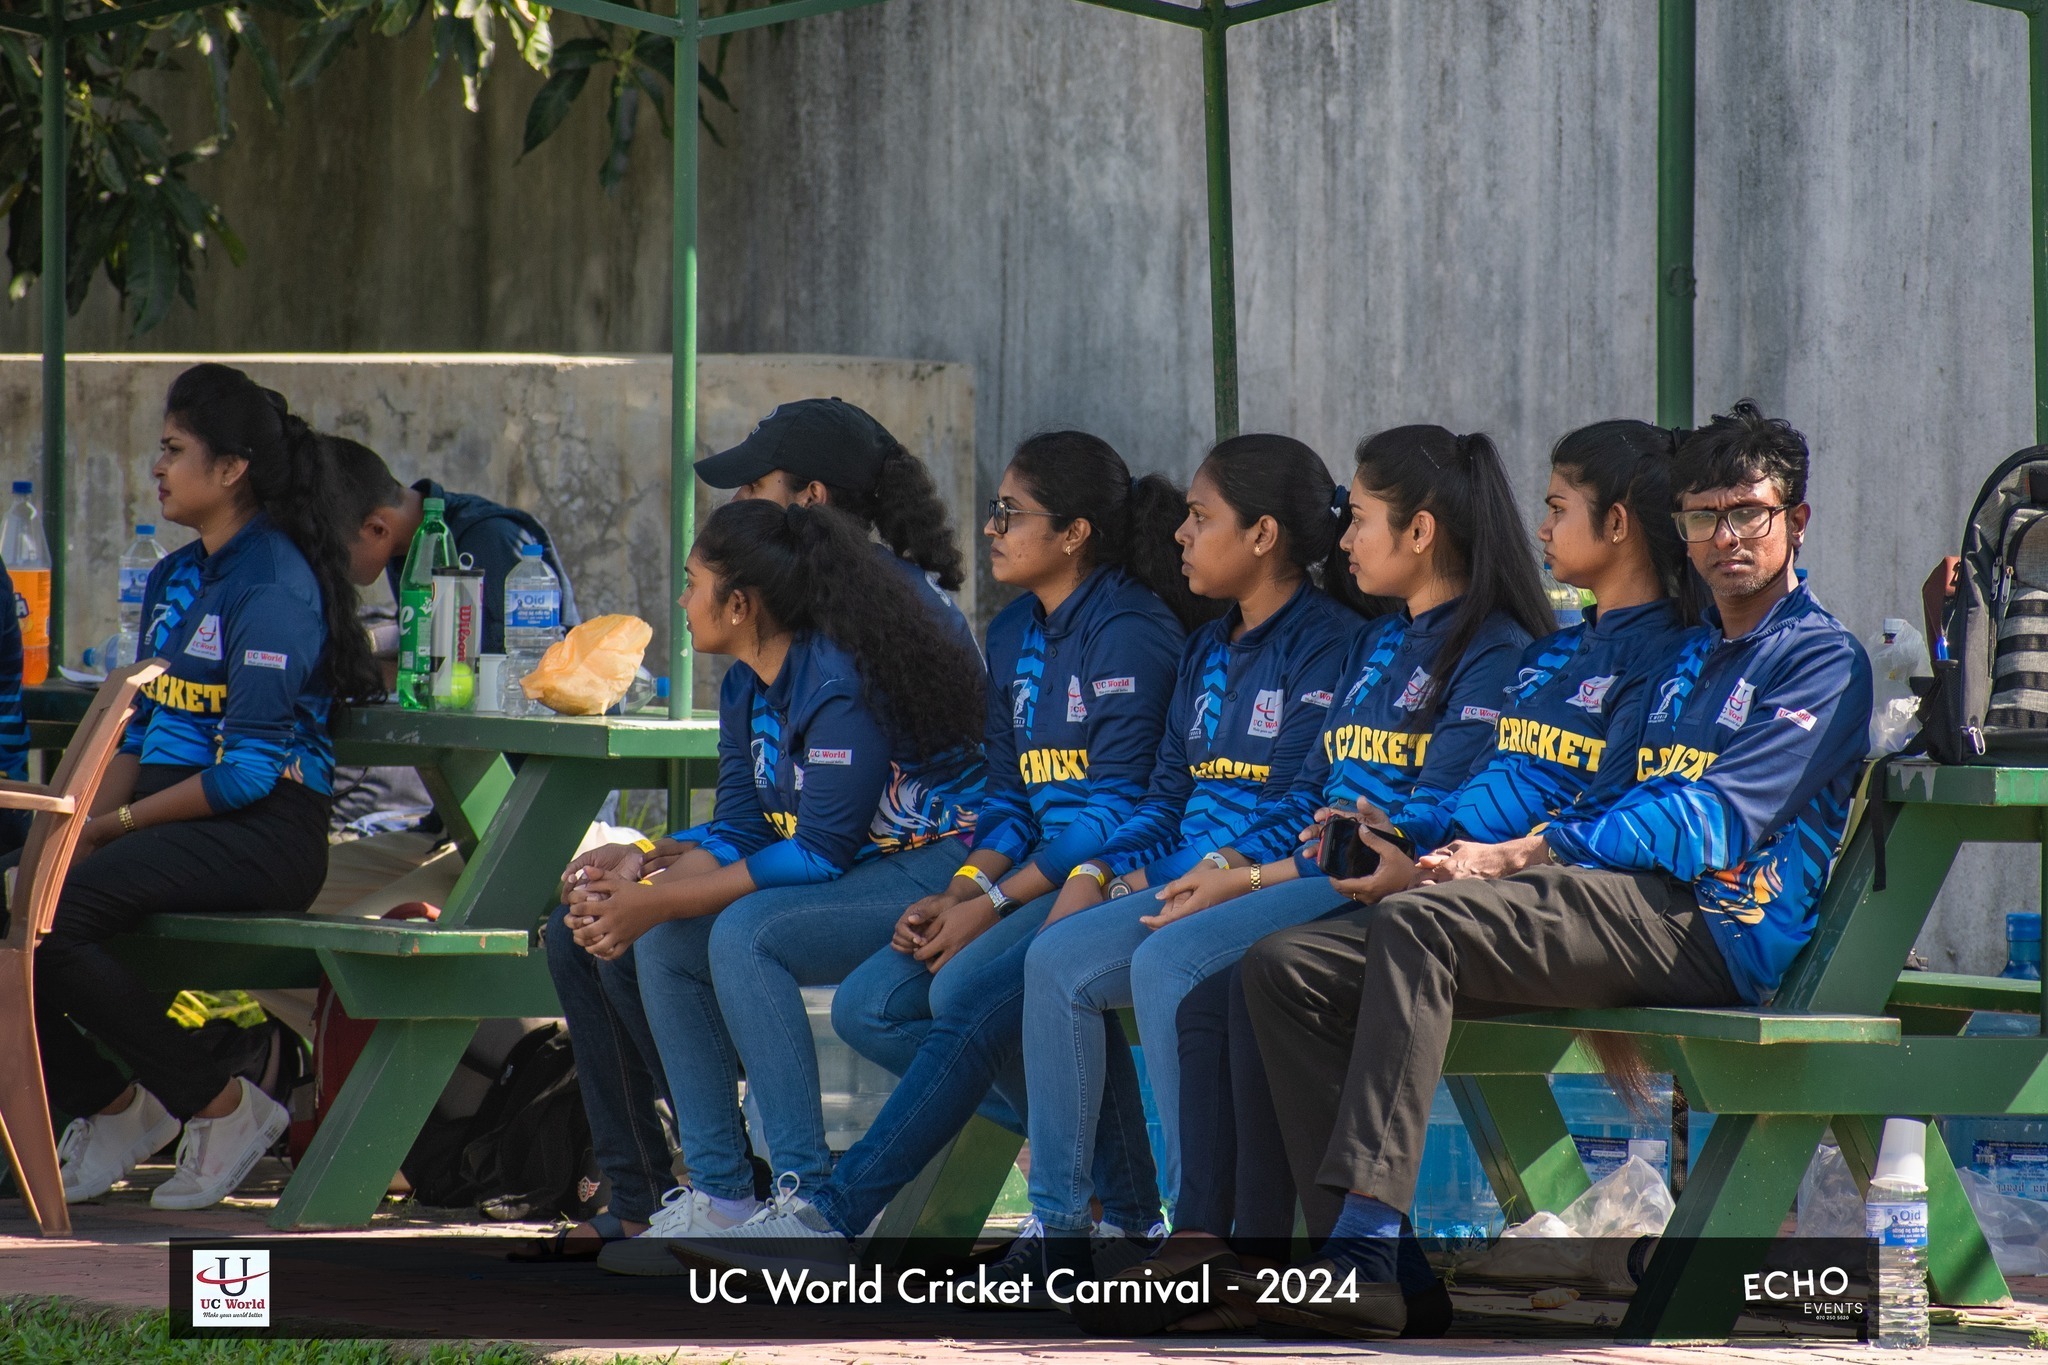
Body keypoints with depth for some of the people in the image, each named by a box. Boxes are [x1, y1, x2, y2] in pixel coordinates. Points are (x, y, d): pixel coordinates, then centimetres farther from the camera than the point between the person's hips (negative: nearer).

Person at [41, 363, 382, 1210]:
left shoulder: (273, 586, -10)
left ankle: (220, 1106, -14)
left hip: (264, 834, -9)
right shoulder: (174, 580, 19)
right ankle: (105, 1107, 4)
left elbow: (249, 772, -17)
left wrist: (118, 823, -12)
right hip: (171, 818, 9)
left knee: (48, 918, -29)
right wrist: (81, 828, 1)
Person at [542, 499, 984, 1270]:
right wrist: (638, 882, -14)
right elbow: (741, 830, 5)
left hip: (929, 874, -10)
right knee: (660, 945, -5)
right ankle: (716, 1197, -6)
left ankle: (806, 1201, -29)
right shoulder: (746, 689, 8)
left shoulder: (841, 682, -21)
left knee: (745, 933, -31)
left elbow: (819, 853, -24)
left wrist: (659, 902, -25)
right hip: (844, 874, 10)